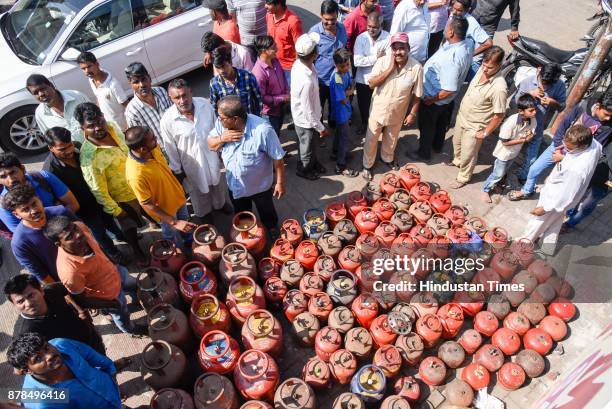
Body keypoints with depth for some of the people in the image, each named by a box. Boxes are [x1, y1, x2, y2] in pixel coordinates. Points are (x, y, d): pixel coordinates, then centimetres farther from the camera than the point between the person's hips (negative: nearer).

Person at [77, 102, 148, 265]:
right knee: (129, 226, 21)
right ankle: (136, 250, 49)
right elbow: (98, 190, -24)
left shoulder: (112, 127, -15)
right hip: (123, 197, -6)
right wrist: (115, 211, -14)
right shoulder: (89, 157, -35)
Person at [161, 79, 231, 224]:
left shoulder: (205, 104, -20)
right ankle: (203, 213, 55)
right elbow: (171, 149, -15)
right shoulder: (167, 120, -28)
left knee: (217, 183, 30)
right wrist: (178, 171, -5)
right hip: (192, 163, -3)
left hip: (211, 156, 3)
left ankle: (220, 203, 62)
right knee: (199, 190, 25)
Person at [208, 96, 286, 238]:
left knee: (267, 214, 26)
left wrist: (280, 183, -16)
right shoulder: (222, 124, -18)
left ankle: (273, 230, 56)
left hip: (260, 186, -4)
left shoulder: (262, 130, -35)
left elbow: (278, 158, -24)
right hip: (235, 185, 4)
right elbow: (210, 145, -4)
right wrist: (222, 138, -26)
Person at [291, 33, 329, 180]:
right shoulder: (306, 81, -41)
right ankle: (304, 169, 47)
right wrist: (320, 127, -15)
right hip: (306, 120, -8)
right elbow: (308, 110, -30)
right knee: (308, 148, 21)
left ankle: (312, 162, 58)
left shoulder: (299, 63, -15)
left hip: (302, 117, 8)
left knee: (311, 145, 32)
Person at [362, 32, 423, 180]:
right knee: (371, 140, 14)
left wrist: (412, 114, -4)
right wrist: (390, 69, -28)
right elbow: (371, 84, -23)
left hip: (398, 113, 1)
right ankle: (367, 165, 36)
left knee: (391, 140, 25)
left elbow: (417, 94, -9)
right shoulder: (383, 61, -17)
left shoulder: (416, 67, -18)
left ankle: (387, 158, 54)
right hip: (378, 110, 0)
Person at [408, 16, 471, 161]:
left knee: (427, 126, 16)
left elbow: (449, 90, -34)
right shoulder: (465, 45, -11)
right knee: (441, 123, 29)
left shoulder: (452, 59, -39)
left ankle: (424, 152, 39)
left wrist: (431, 100, -20)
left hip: (433, 99, -8)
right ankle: (437, 144, 54)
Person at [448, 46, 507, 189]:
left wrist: (485, 133, -16)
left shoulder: (499, 87, -34)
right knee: (456, 142, 31)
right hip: (462, 116, 7)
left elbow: (499, 115, -25)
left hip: (474, 127, -7)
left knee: (467, 155, 14)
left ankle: (463, 177, 40)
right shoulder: (482, 69, -12)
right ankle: (457, 161, 61)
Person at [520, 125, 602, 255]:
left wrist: (545, 208, -17)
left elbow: (567, 196, -30)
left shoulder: (577, 170, -44)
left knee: (538, 220, 21)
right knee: (555, 222, 30)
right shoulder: (592, 142, -22)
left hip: (556, 198, -8)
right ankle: (548, 246, 54)